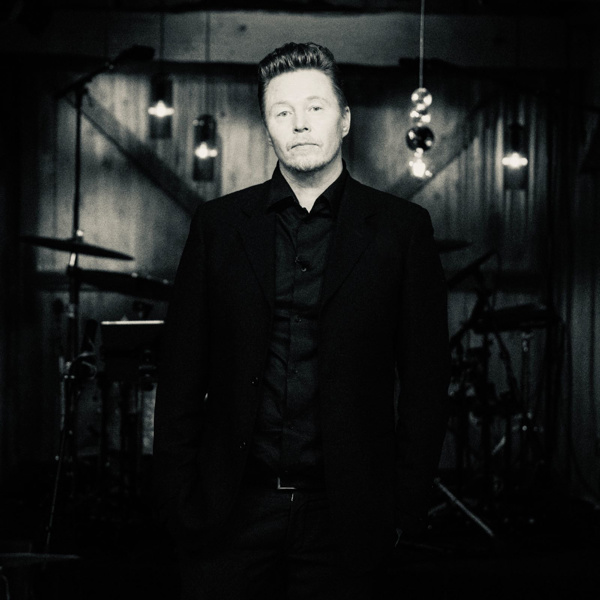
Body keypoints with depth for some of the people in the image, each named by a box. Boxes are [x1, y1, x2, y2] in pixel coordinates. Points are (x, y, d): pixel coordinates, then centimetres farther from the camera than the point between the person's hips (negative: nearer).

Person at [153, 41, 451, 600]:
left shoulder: (402, 229, 3)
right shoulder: (217, 224, 7)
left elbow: (425, 379, 3)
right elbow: (181, 371, 7)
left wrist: (407, 509, -2)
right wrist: (176, 498, 1)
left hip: (346, 519, -1)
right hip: (229, 511, 1)